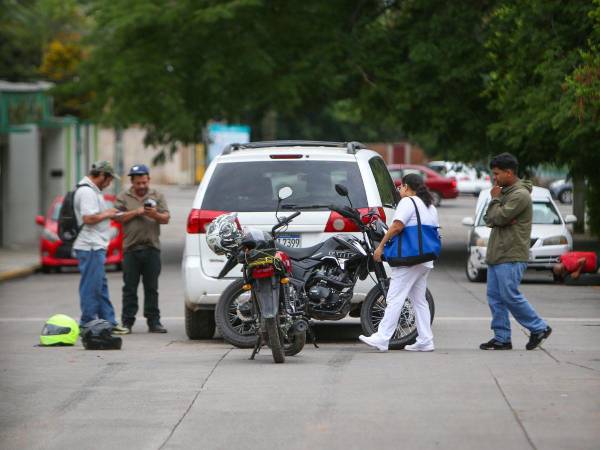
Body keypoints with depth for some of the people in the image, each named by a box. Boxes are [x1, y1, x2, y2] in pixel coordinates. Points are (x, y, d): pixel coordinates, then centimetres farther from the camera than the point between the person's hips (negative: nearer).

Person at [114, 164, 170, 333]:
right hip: (131, 248, -1)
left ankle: (154, 321, 5)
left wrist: (155, 215, -15)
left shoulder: (157, 196, 13)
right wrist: (136, 212, -11)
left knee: (152, 288, 3)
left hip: (152, 248, 1)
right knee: (130, 288, 0)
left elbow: (166, 218, 5)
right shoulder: (123, 197, 10)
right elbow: (118, 217, -2)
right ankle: (127, 322, 2)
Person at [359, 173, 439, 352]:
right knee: (419, 300, 14)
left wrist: (381, 246, -15)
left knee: (394, 299, -11)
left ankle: (382, 339, -15)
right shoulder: (431, 207, 19)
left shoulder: (408, 202, -8)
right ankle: (425, 341, 11)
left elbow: (397, 226, -20)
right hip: (426, 261, 9)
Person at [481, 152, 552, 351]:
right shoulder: (505, 192, 18)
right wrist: (504, 220, -4)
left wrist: (495, 199, -3)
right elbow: (488, 219, 16)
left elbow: (498, 217, -18)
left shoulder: (520, 195, -13)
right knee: (495, 297, 7)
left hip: (511, 257, -10)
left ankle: (539, 328, 3)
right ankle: (502, 338, 10)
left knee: (510, 296, -9)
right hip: (496, 254, 10)